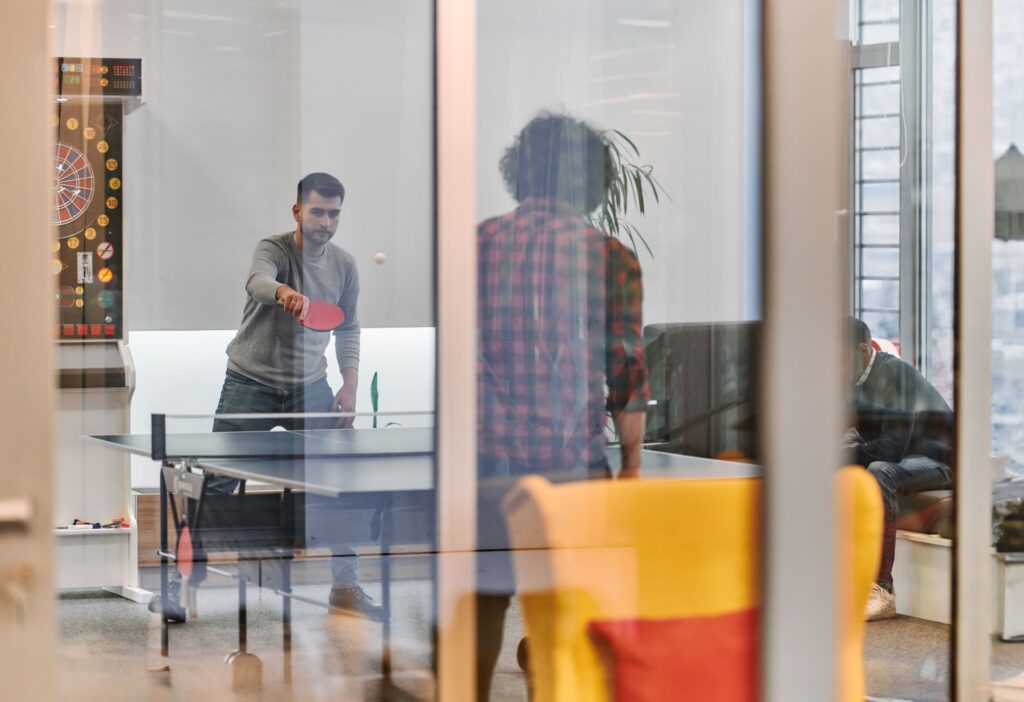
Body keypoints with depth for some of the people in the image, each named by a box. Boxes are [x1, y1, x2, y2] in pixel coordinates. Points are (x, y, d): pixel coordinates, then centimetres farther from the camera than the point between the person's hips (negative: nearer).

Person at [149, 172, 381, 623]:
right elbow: (257, 281, -37)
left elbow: (348, 329, 17)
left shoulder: (344, 265, 3)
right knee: (217, 487, -5)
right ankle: (180, 585, 1)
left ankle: (345, 586, 13)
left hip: (309, 387, 4)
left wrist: (350, 384, 5)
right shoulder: (274, 249, -13)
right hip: (251, 385, -4)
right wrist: (284, 292, -60)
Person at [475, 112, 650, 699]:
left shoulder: (477, 244, 3)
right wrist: (632, 458, 6)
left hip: (488, 452, 2)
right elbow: (627, 368, -3)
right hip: (574, 454, -2)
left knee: (485, 600, 11)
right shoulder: (611, 258, -3)